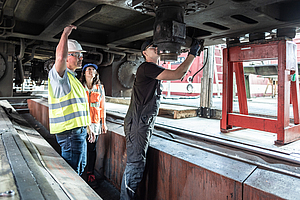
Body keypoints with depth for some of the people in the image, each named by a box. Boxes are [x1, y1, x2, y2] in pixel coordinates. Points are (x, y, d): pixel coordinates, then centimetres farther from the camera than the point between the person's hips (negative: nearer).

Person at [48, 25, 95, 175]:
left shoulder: (73, 78, 19)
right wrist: (65, 33, -22)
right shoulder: (58, 75, -10)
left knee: (80, 168, 22)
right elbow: (60, 57, -35)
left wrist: (87, 127, 23)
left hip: (79, 131, 10)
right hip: (70, 132, -10)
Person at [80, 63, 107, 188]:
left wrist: (104, 122, 7)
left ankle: (90, 174, 17)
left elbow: (103, 106, 10)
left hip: (95, 122, 1)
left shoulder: (100, 88, 8)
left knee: (92, 148, 5)